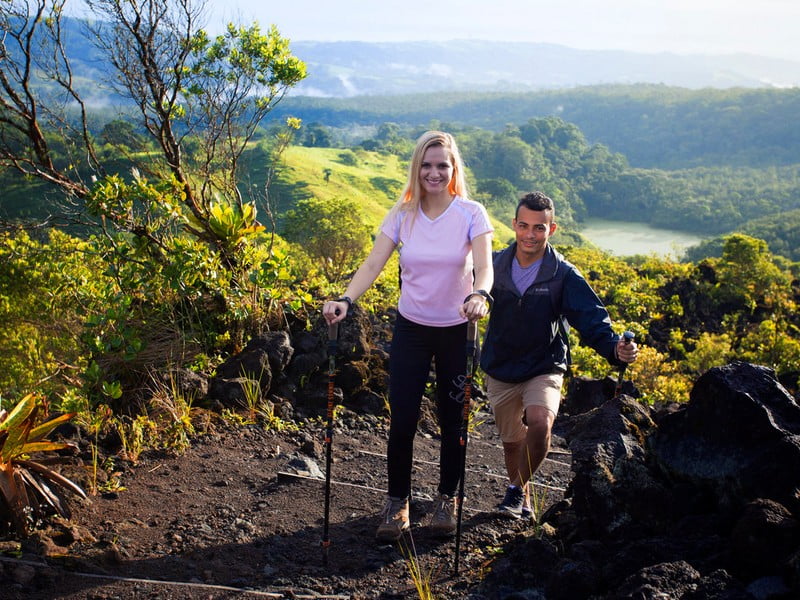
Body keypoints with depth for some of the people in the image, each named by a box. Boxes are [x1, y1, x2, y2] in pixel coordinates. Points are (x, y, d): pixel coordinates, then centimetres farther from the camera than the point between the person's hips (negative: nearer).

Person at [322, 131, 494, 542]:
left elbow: (484, 266, -22)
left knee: (452, 420, 9)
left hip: (456, 330, -1)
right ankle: (397, 501, 19)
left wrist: (478, 295, -44)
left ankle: (447, 499, 29)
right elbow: (373, 264, -12)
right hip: (411, 328, 1)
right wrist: (346, 300, -29)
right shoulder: (402, 214, -4)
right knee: (402, 419, 0)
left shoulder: (471, 214, -10)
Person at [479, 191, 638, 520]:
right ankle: (521, 496, 42)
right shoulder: (495, 264, -5)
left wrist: (614, 347, -37)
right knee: (512, 441, 14)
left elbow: (591, 317, -18)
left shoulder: (564, 275, -13)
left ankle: (516, 488, -3)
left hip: (544, 369, -3)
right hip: (499, 371, 3)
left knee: (540, 425, -29)